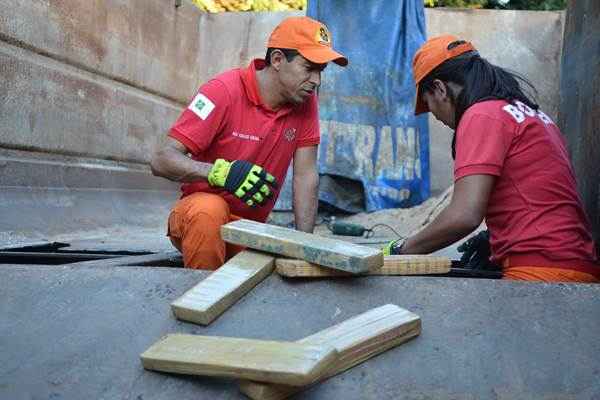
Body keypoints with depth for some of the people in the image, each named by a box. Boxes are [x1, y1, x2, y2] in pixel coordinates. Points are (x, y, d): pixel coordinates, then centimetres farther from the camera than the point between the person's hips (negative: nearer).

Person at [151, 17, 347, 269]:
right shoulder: (224, 91, -19)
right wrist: (222, 171, -41)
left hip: (252, 228, 6)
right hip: (202, 212, -5)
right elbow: (161, 160, -23)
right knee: (210, 209, -37)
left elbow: (306, 176, -3)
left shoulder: (305, 101, -4)